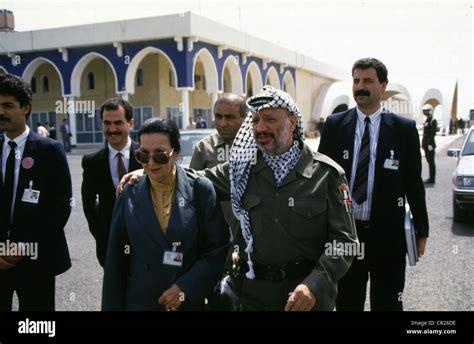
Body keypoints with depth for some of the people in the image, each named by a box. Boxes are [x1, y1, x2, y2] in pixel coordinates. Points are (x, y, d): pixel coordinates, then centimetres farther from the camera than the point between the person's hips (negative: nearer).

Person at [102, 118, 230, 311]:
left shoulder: (201, 190, -9)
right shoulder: (129, 196, -3)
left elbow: (218, 248, -8)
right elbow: (116, 261, 1)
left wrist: (185, 288, -14)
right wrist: (112, 306, 2)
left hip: (190, 301, -1)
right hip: (139, 302, 2)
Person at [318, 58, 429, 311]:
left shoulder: (404, 129, -3)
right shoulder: (335, 125, 1)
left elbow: (414, 183, 1)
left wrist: (421, 230, 3)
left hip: (388, 235, -1)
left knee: (387, 304, 13)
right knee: (347, 303, 16)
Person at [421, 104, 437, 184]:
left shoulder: (433, 121, -12)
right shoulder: (427, 120, 16)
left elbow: (433, 133, -17)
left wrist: (430, 144, -20)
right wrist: (423, 143, 16)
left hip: (430, 145, -9)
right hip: (426, 144, 9)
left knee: (431, 162, -4)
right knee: (429, 161, 13)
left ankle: (432, 179, 0)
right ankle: (431, 178, 19)